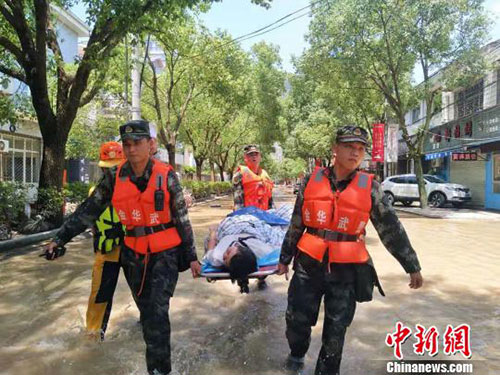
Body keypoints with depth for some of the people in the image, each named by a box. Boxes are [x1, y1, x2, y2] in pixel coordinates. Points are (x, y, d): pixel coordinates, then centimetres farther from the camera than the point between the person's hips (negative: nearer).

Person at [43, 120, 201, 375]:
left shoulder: (166, 176, -11)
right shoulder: (115, 177, -5)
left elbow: (181, 218, -4)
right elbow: (88, 210, 2)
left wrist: (191, 256, 0)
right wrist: (60, 238, 1)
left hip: (165, 253, -3)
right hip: (133, 253, 3)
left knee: (157, 311, -11)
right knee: (145, 308, 15)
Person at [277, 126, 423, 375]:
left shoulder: (369, 187, -4)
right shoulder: (312, 180, 0)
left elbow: (391, 228, 1)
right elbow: (296, 223, 7)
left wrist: (412, 266, 4)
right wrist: (285, 258, 13)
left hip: (347, 270, -1)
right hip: (308, 264, 1)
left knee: (336, 331, 11)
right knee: (297, 319, 11)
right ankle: (296, 354, 43)